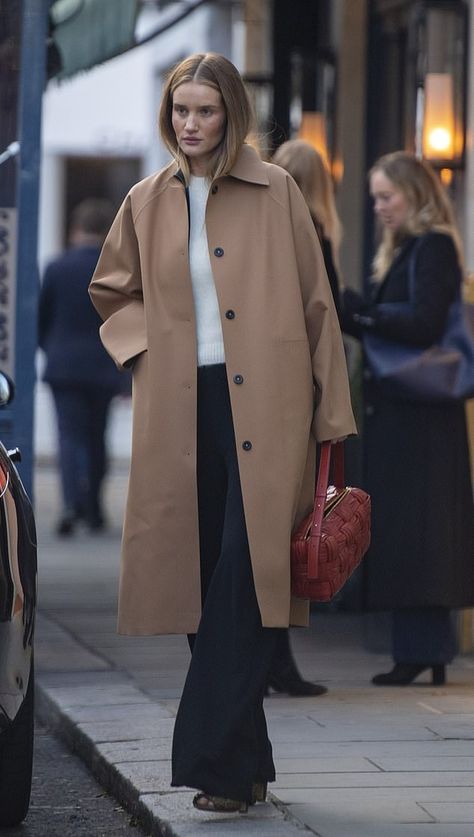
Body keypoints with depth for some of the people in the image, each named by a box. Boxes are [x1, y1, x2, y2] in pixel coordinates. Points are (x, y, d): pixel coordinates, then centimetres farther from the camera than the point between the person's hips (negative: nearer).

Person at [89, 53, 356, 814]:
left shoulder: (275, 193, 1)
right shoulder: (148, 202, 11)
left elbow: (315, 302, 2)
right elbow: (111, 289, 26)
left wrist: (331, 415, 0)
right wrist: (144, 346, 7)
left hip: (262, 405, -4)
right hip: (181, 410, 4)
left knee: (246, 576, -13)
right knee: (199, 581, 5)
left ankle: (220, 759, -13)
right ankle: (244, 761, 14)